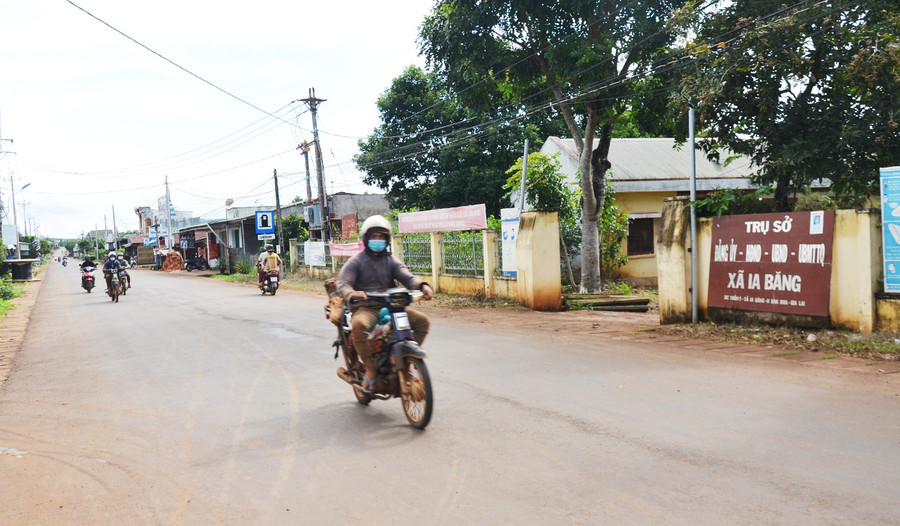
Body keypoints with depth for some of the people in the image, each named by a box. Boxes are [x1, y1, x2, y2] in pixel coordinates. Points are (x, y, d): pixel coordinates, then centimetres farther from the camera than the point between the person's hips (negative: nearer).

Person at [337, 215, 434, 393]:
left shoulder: (392, 261, 16)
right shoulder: (356, 261, 6)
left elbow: (406, 277, 0)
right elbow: (343, 283, -8)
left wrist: (422, 285, -24)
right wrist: (351, 294, -34)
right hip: (365, 308, -4)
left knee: (422, 321, -11)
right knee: (359, 325, -38)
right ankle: (370, 368, -20)